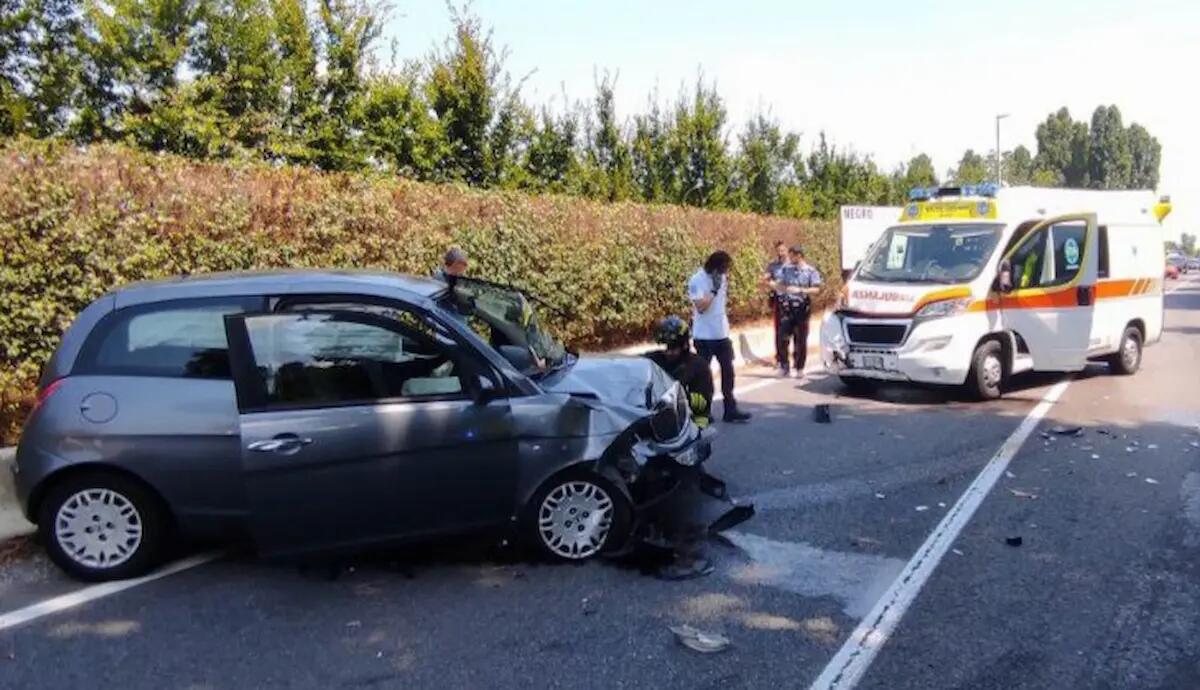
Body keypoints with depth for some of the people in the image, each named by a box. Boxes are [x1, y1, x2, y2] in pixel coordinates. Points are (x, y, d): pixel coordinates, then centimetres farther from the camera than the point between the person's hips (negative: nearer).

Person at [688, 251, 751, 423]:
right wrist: (714, 289, -23)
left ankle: (730, 410, 17)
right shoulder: (696, 280, -16)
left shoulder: (722, 277, 5)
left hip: (722, 333, 7)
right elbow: (701, 306, -24)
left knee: (728, 371, 9)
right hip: (704, 336, -7)